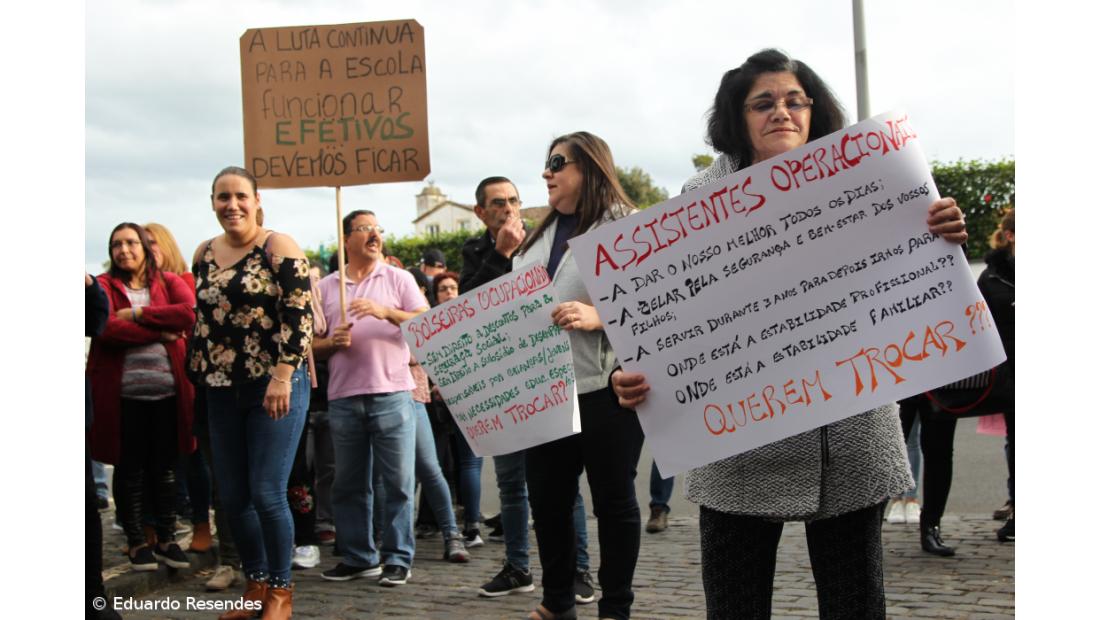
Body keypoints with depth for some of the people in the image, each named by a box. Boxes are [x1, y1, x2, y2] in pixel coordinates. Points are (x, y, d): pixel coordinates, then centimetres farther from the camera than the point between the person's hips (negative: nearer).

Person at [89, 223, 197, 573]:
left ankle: (166, 540, 20)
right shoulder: (104, 285, 3)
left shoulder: (169, 282, 8)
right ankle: (136, 543, 19)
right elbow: (105, 328, -14)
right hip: (122, 392, -1)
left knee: (164, 467, 9)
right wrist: (160, 332, -13)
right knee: (130, 469, 7)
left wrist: (137, 313, -10)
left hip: (167, 390, 1)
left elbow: (190, 313, -11)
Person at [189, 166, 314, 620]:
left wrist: (282, 376, -21)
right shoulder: (204, 254, 12)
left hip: (275, 386, -6)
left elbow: (299, 317, -14)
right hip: (221, 392, 6)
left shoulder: (278, 248, -7)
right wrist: (197, 376, 18)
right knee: (232, 497, 8)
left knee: (267, 494, -6)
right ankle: (256, 583, 25)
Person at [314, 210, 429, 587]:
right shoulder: (326, 287, 12)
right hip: (343, 399, 3)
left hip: (392, 394, -2)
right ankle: (358, 557, 20)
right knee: (349, 484, 9)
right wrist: (333, 342, -9)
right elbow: (312, 346, 13)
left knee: (398, 482, -1)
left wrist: (386, 312, -16)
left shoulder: (398, 279, 6)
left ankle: (397, 558, 8)